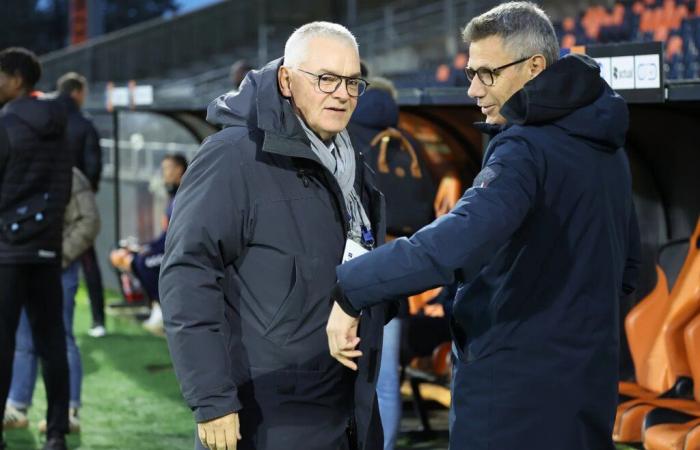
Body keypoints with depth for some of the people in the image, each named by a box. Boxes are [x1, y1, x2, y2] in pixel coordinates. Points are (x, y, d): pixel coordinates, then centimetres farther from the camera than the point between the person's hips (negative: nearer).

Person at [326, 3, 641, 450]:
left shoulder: (527, 148, -18)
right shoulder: (605, 146, 10)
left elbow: (461, 240, -36)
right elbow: (626, 266, 20)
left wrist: (352, 289, -32)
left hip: (515, 395, -9)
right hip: (589, 385, 9)